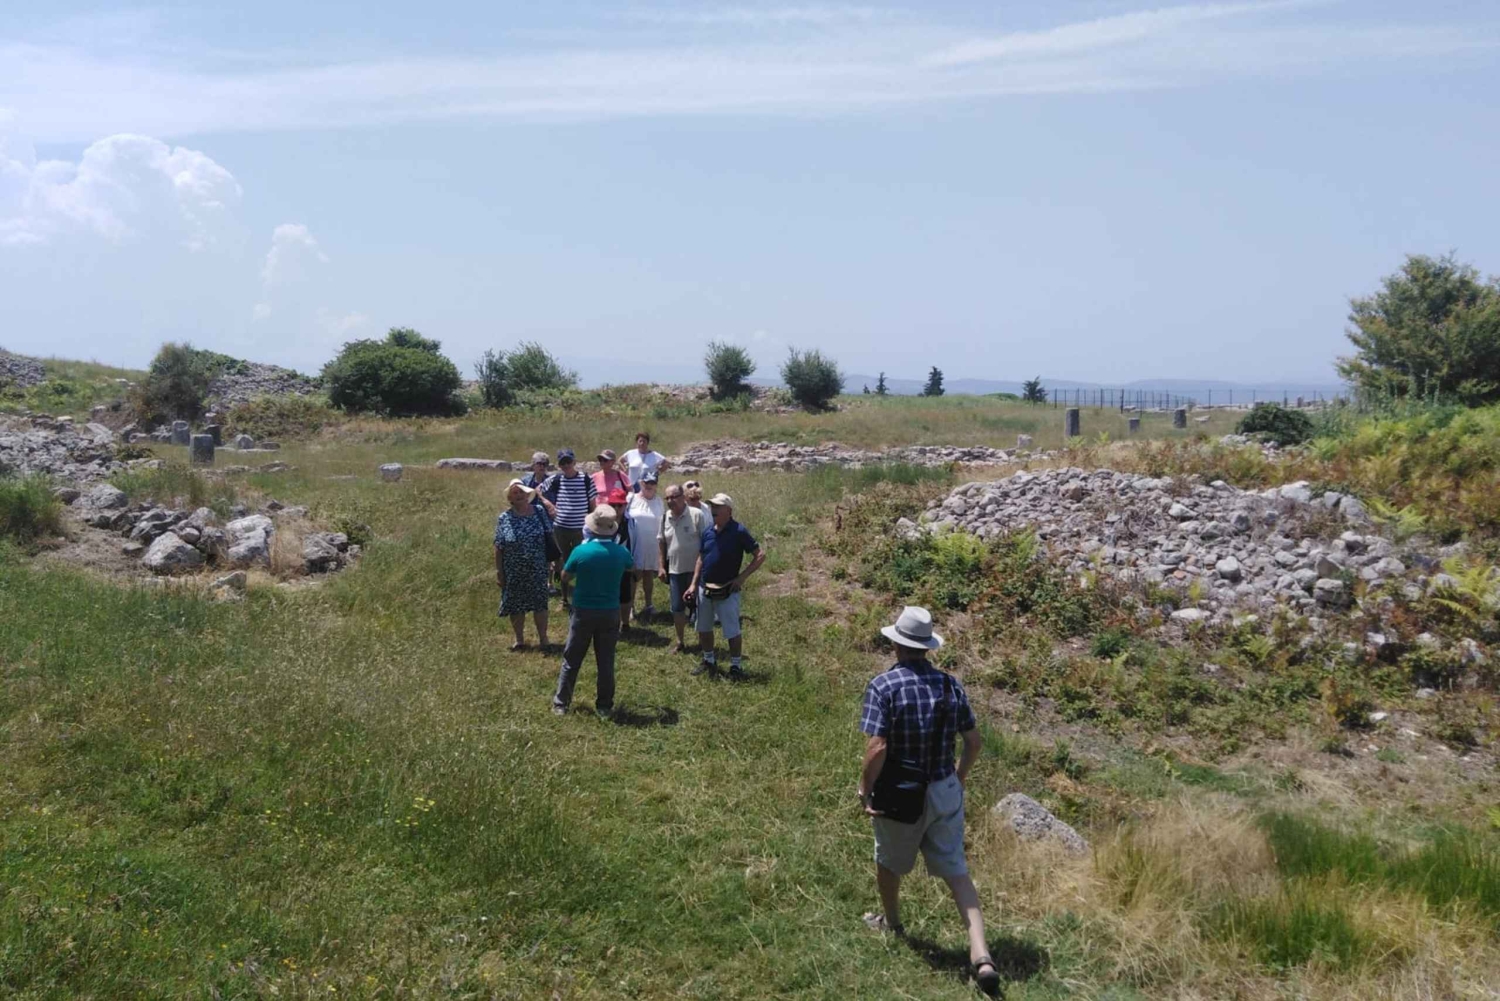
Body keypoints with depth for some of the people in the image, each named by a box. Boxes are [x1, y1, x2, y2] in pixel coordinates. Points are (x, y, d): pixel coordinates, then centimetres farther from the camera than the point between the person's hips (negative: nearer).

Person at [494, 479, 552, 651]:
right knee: (515, 605, 10)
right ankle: (519, 639, 27)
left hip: (537, 570, 0)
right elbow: (498, 547, -3)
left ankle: (543, 638, 20)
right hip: (514, 572, 0)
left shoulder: (539, 512, -2)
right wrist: (498, 571, -4)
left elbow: (550, 538, 4)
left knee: (540, 603, 5)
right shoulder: (504, 518, -5)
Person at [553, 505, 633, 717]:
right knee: (606, 662, 11)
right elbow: (630, 568, 15)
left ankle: (561, 703, 17)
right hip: (610, 613, 1)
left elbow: (565, 578, -1)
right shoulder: (621, 553, -9)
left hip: (583, 612, -1)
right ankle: (604, 706, 17)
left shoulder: (580, 551, -16)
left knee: (572, 660, 11)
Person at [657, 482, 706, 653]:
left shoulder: (697, 515, -12)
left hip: (696, 570, -4)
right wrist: (661, 566, 7)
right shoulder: (665, 518, 4)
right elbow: (661, 543, 13)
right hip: (674, 570, 4)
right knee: (677, 608, 10)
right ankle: (681, 641, 25)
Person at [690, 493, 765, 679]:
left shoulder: (739, 532, -14)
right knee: (703, 628, 16)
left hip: (727, 591, -6)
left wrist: (742, 577, -15)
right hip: (704, 589, 6)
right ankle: (709, 661, 34)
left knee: (732, 631, 2)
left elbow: (760, 555, -12)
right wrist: (694, 584, 8)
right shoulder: (708, 531, 4)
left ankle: (735, 666, 16)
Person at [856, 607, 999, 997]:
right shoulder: (950, 684, -3)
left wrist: (865, 789, -9)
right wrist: (959, 777, 19)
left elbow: (876, 749, -24)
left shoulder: (883, 686, -19)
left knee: (890, 860, 23)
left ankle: (891, 922, 46)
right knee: (956, 870, 11)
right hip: (945, 792, 4)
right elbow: (973, 741, 3)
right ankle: (981, 954, 0)